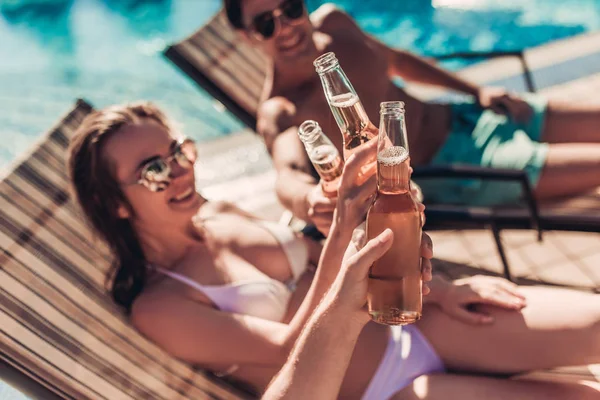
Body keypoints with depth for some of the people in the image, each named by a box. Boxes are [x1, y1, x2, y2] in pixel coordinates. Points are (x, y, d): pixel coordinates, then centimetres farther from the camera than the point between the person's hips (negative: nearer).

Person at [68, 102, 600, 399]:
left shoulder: (220, 214, 8)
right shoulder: (157, 307, -12)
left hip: (412, 328, 6)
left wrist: (436, 287, 6)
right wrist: (342, 232, -33)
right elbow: (292, 349, -20)